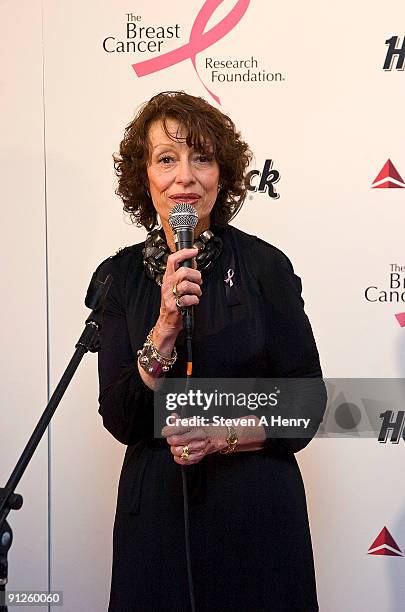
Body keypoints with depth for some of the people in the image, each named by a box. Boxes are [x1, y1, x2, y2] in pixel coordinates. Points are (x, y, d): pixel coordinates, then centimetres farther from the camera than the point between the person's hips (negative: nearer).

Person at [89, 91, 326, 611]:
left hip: (258, 507, -1)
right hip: (157, 506, 2)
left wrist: (224, 435, -19)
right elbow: (121, 421, -8)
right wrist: (165, 326, -21)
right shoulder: (118, 276, -3)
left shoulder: (264, 265, -9)